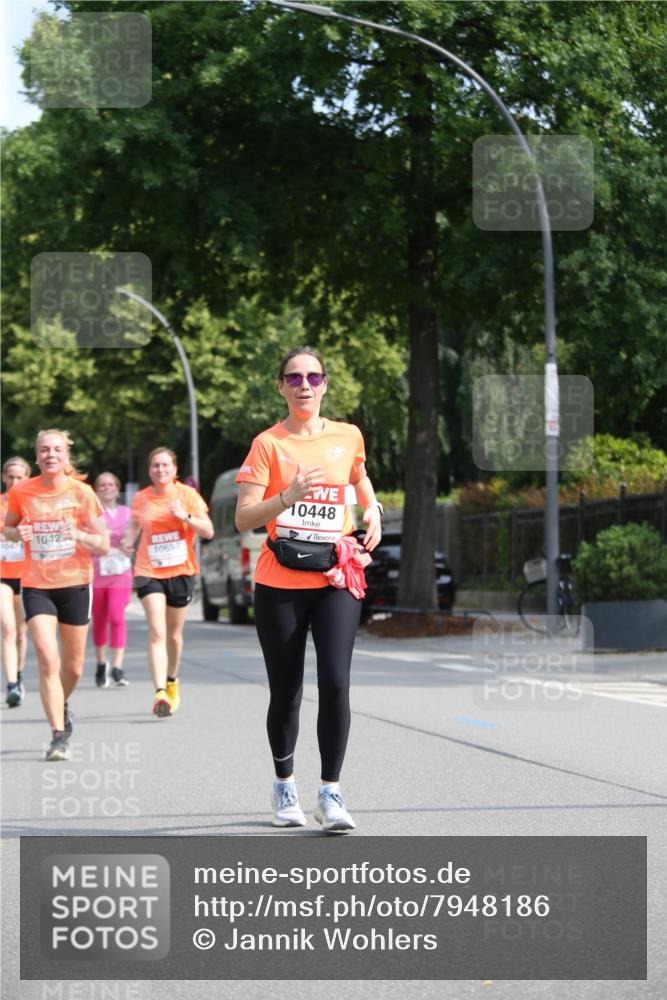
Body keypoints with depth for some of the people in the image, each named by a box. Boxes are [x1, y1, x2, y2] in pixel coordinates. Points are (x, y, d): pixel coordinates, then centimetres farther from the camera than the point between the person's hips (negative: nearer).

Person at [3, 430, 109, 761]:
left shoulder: (81, 492, -6)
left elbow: (103, 546, -3)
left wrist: (79, 535, -23)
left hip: (75, 584, 1)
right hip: (36, 586, -1)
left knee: (73, 667, 12)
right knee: (48, 660, -17)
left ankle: (62, 705, 44)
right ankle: (58, 734, -13)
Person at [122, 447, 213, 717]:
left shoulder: (187, 494, -2)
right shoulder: (141, 498, 2)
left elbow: (208, 531, -6)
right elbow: (134, 526, 19)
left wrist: (186, 516, -21)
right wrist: (129, 541, -3)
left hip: (181, 572, 1)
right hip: (149, 571, -1)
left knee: (174, 633, 14)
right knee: (157, 633, -16)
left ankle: (172, 680, 40)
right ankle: (160, 692, -26)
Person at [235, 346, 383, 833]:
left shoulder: (348, 436, 7)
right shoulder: (268, 444, -3)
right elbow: (243, 518, -10)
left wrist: (372, 509, 10)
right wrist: (289, 495, -25)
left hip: (336, 579, 1)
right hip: (280, 583, -1)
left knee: (335, 682, -14)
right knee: (285, 692, 4)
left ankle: (331, 792, -7)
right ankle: (284, 782, 27)